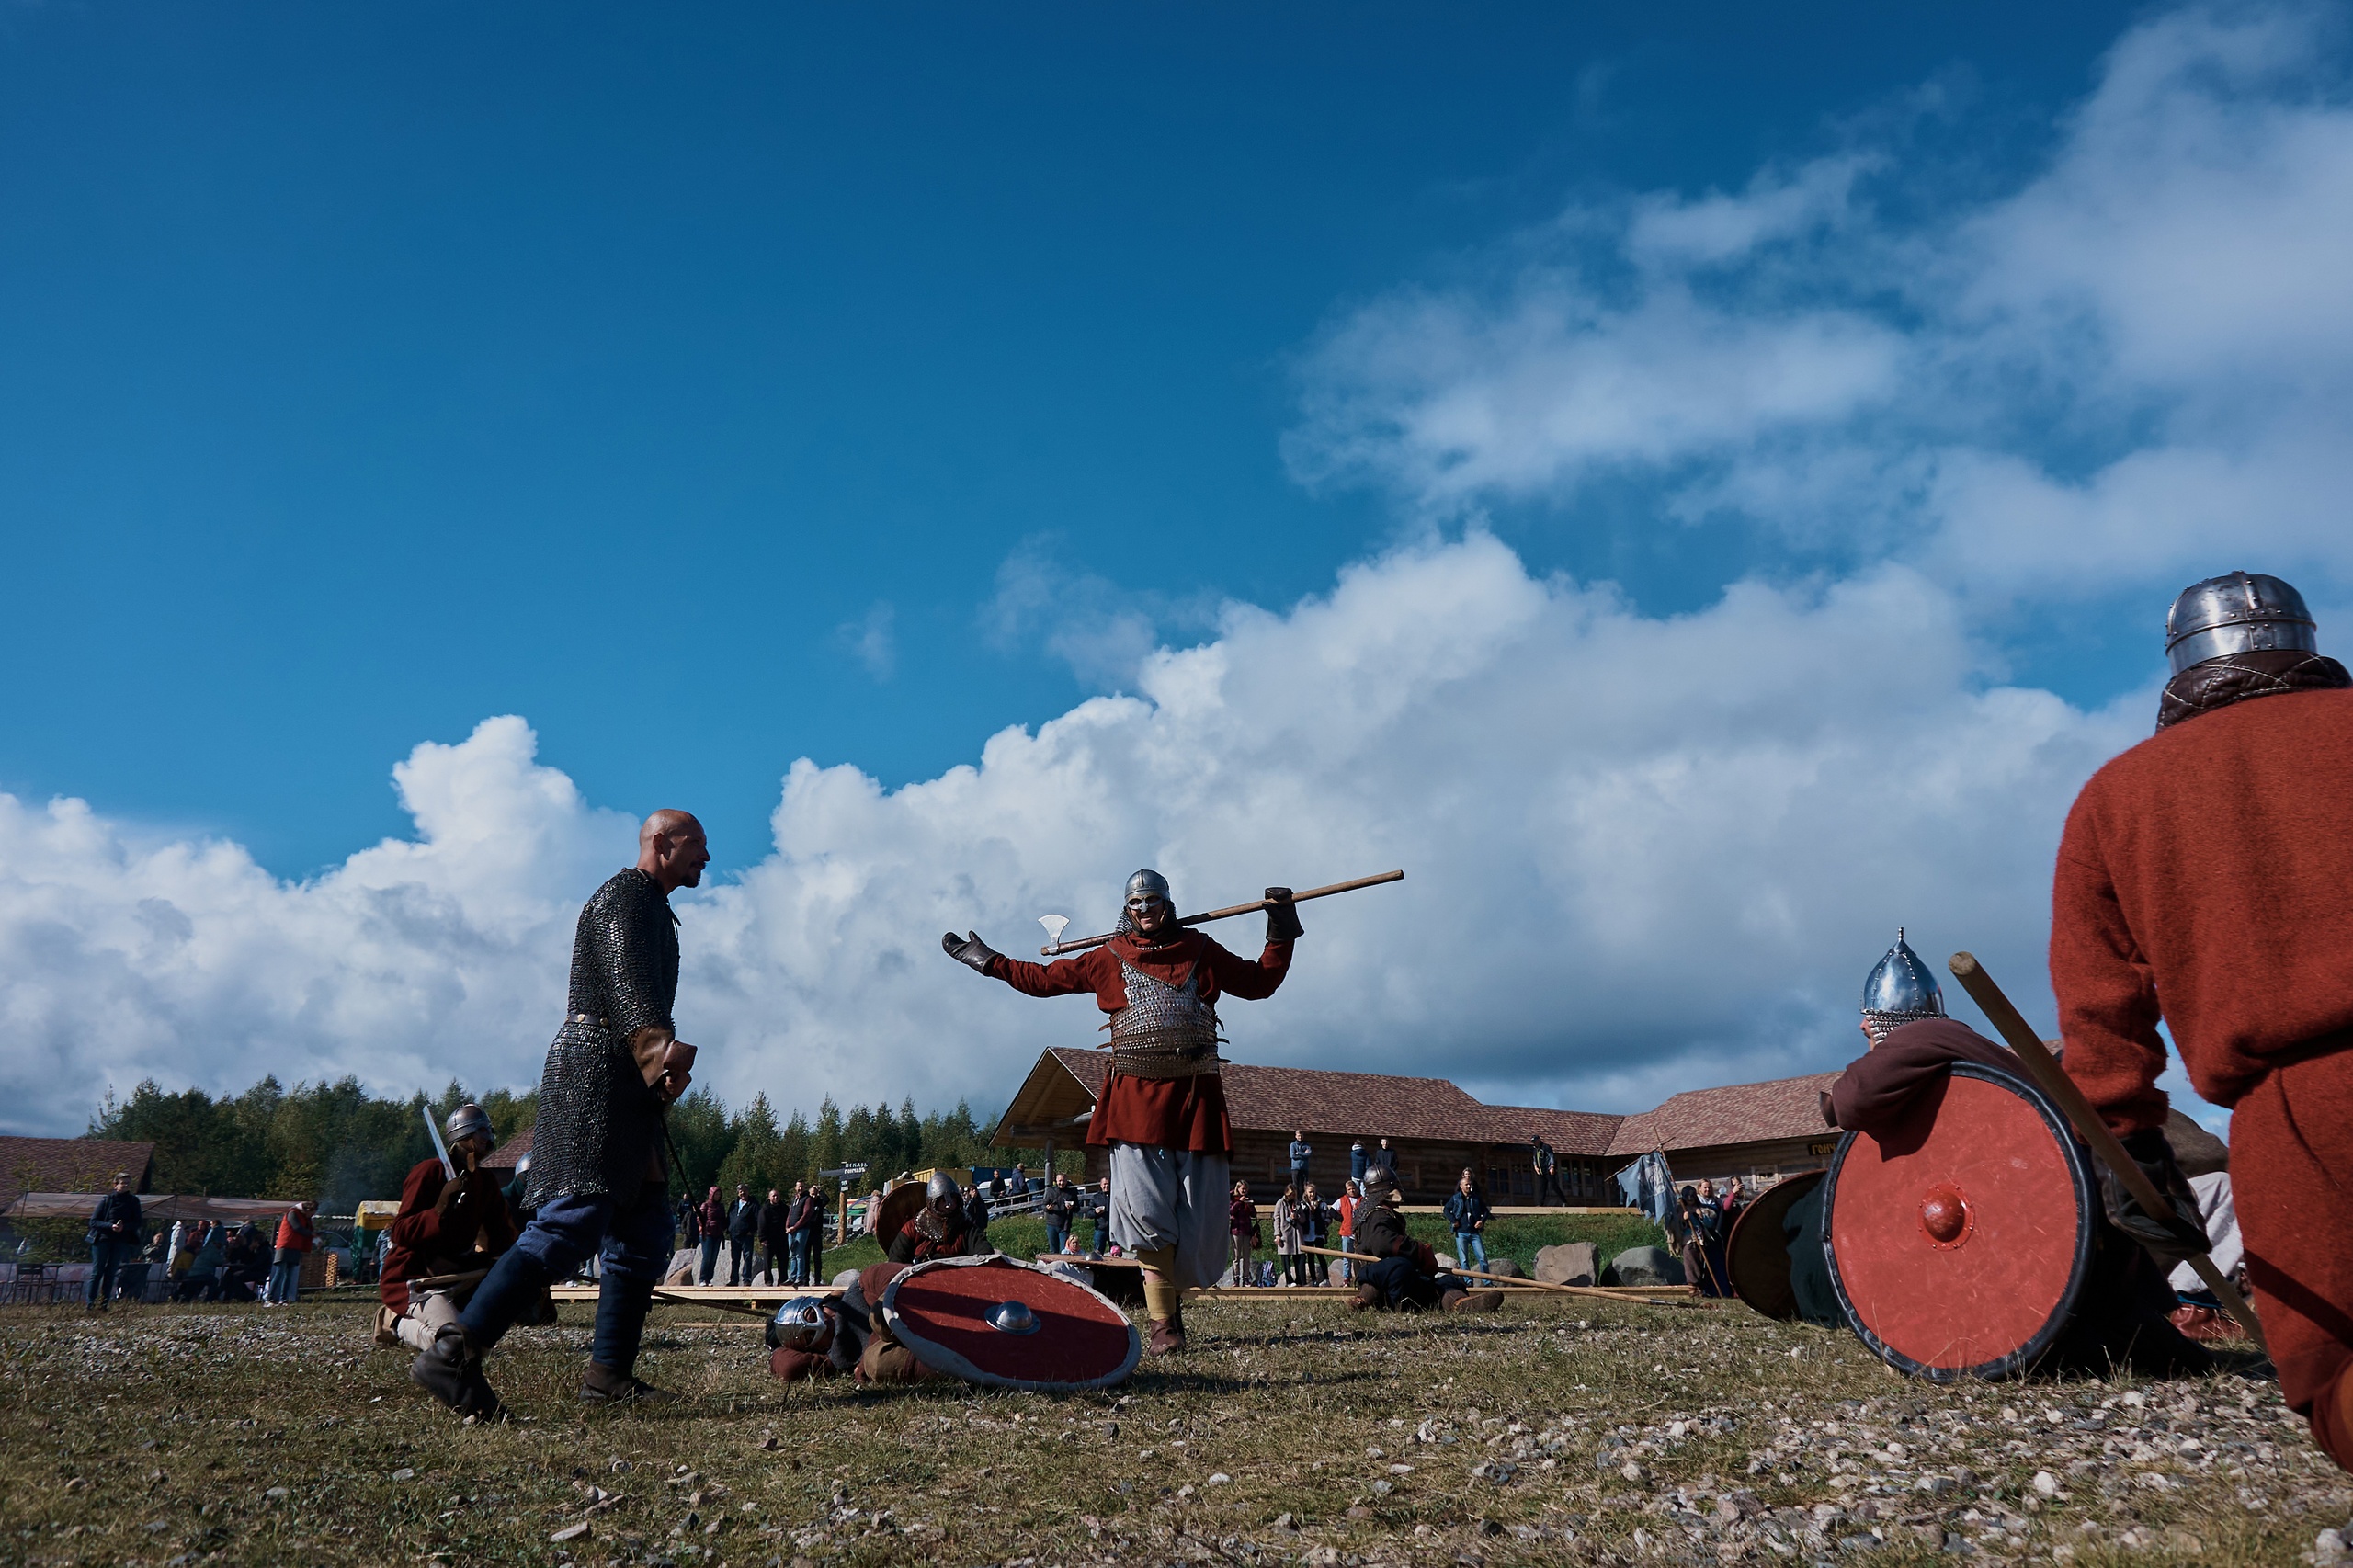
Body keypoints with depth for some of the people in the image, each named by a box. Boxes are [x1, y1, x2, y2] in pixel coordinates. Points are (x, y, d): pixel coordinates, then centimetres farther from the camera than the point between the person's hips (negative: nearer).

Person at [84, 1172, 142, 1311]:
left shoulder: (133, 1201, 8)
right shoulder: (106, 1199, 1)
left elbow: (137, 1223, 6)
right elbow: (93, 1221, -2)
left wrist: (124, 1227, -14)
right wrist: (110, 1226, -17)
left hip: (122, 1241, 2)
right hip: (103, 1238, -2)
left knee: (111, 1273, 2)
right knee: (97, 1272, -3)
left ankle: (104, 1305, 5)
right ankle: (89, 1304, 0)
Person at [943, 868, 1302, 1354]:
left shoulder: (1201, 952, 10)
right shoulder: (1107, 960, 9)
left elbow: (1260, 982, 19)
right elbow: (1044, 978, 17)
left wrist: (1281, 934, 10)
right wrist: (988, 961, 18)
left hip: (1196, 1099, 1)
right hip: (1135, 1101, -1)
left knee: (1199, 1219, 1)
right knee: (1147, 1214, -9)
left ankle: (1173, 1292, 28)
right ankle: (1163, 1321, 3)